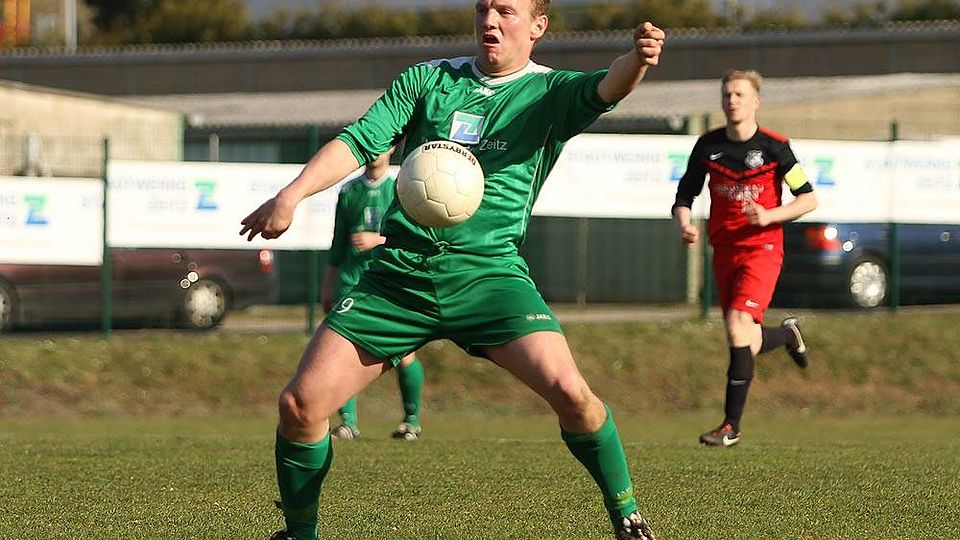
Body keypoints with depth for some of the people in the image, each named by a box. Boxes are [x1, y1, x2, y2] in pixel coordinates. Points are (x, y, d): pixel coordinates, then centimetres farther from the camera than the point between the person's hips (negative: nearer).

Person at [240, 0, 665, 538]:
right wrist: (292, 194, -12)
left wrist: (637, 59, -42)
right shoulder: (427, 80, 11)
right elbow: (360, 140, 4)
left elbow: (606, 88, -18)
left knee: (569, 391, -24)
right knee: (301, 402, -6)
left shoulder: (550, 92, 3)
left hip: (489, 271, -2)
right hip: (397, 273, 3)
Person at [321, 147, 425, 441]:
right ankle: (348, 421, -10)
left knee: (403, 355, -7)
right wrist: (328, 287, 21)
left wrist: (378, 240, -14)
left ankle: (412, 420, 11)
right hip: (353, 281, 2)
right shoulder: (349, 191, 14)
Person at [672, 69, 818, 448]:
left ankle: (731, 425, -17)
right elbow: (684, 197, 9)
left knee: (738, 327, -21)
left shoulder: (774, 147, -8)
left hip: (761, 248, -5)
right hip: (724, 250, 5)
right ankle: (788, 334, 45)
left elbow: (809, 199, -2)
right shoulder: (708, 145, 3)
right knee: (746, 340, 8)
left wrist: (768, 216, -18)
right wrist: (685, 226, -13)